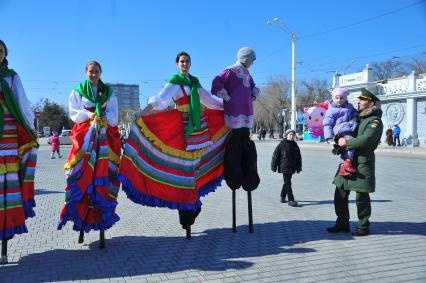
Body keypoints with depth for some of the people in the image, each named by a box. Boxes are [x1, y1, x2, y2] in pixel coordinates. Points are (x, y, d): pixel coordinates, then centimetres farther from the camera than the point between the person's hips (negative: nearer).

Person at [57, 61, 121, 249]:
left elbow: (113, 117, 7)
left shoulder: (109, 93, 15)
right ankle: (81, 222, 0)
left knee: (102, 180, -7)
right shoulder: (77, 92, 14)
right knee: (82, 178, -9)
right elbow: (73, 113, 5)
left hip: (105, 139, 0)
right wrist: (89, 115, -9)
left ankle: (101, 226, -4)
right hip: (84, 139, 0)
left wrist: (102, 115, -12)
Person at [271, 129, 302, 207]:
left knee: (287, 183, 15)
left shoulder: (295, 145, 9)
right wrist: (274, 167, -6)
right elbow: (275, 156, -5)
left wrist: (298, 168, 13)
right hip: (284, 167, -6)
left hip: (292, 168, 6)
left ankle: (283, 197, 30)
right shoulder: (282, 144, -7)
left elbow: (299, 157, 16)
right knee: (288, 183, -7)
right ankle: (291, 200, -5)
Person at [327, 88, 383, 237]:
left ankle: (363, 227, 16)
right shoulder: (357, 117, 17)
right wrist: (340, 140, 13)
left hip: (363, 162, -8)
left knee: (362, 196, 1)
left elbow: (366, 139, -24)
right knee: (340, 193, 10)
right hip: (347, 160, 8)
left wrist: (347, 142, -17)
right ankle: (342, 223, 21)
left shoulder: (375, 121, -8)